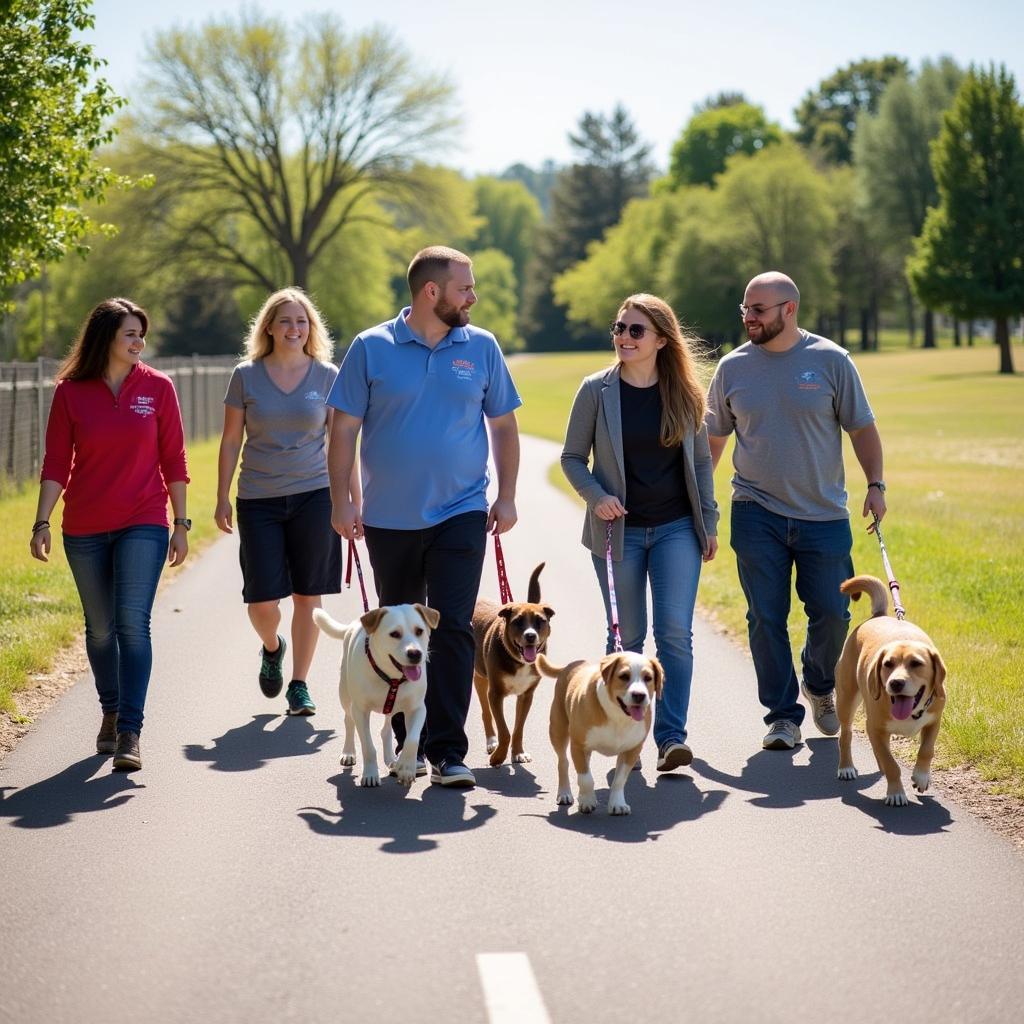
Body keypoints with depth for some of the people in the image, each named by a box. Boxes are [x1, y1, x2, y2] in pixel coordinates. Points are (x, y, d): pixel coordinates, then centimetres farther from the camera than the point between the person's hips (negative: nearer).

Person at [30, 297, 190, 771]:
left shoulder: (157, 387, 0)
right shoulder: (71, 391, 0)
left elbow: (173, 460, 4)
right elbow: (56, 463, 1)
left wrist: (181, 523, 2)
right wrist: (41, 523, -7)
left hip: (143, 524, -1)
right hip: (85, 530, 1)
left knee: (133, 623, -12)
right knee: (100, 627, 12)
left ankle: (130, 732, -12)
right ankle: (110, 714, 31)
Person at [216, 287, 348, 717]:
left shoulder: (327, 375, 3)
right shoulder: (246, 376, 2)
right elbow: (231, 441, 6)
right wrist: (222, 499, 3)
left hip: (313, 496, 0)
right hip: (258, 500, 0)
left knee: (307, 594, 2)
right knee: (262, 599, -3)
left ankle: (299, 685, 14)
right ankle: (272, 648, 31)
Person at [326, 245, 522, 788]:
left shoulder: (481, 347, 3)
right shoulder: (371, 348, -2)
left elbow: (504, 425, 10)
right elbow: (344, 428, -1)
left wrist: (507, 497, 3)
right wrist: (342, 501, -7)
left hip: (460, 514, 0)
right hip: (389, 518, 0)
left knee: (452, 629, -10)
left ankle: (447, 752, -7)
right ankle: (407, 743, 26)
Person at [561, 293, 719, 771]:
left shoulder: (684, 393, 2)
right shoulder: (597, 390, -3)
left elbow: (700, 461, 10)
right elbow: (572, 457, 2)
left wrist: (709, 522, 6)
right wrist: (596, 497, -15)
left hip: (676, 529, 1)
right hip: (619, 530, -1)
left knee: (675, 631, -10)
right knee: (627, 636, 5)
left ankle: (671, 737, -8)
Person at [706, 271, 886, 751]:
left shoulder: (831, 361, -2)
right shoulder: (733, 368, 3)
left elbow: (862, 428, 5)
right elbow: (712, 439, 12)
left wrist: (875, 484, -4)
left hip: (824, 514, -1)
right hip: (757, 514, 1)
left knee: (831, 612, 3)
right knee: (766, 618, 0)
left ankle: (820, 687, 31)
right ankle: (782, 715, 11)